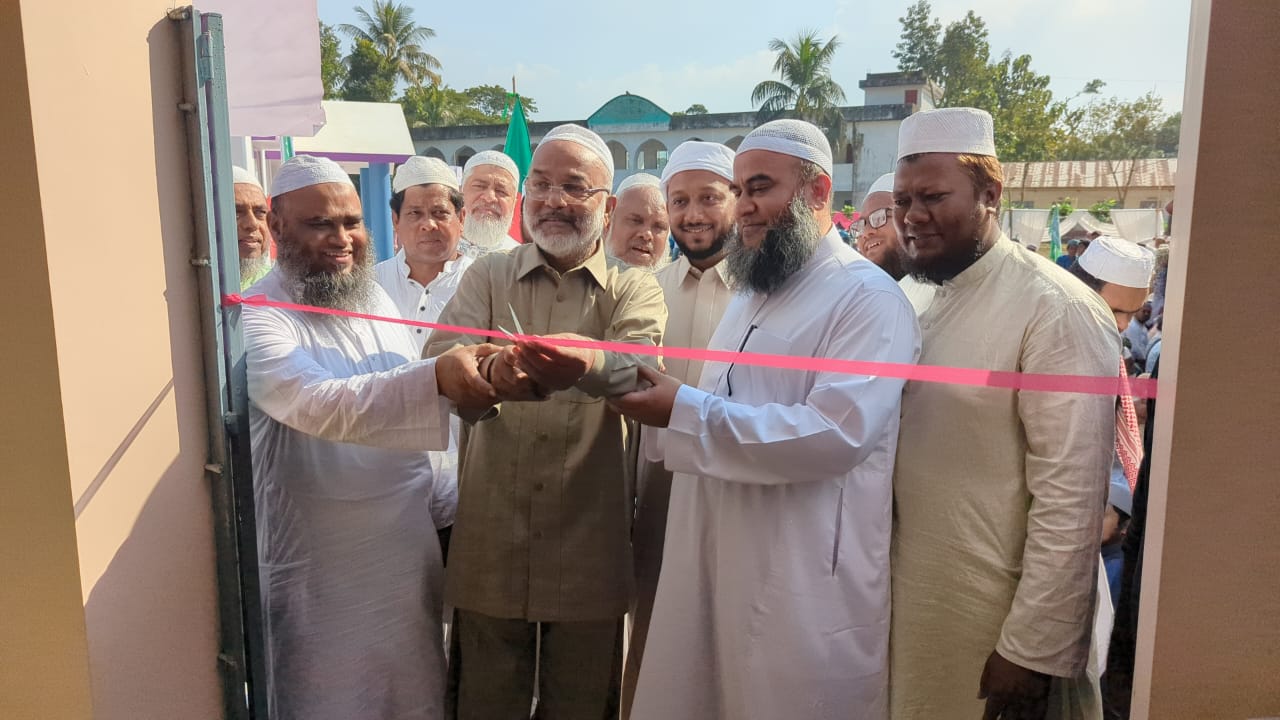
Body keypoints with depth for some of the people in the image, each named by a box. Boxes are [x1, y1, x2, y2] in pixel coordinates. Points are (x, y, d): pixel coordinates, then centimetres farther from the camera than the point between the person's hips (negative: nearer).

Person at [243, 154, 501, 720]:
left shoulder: (375, 297, 6)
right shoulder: (257, 317, -17)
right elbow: (322, 406, -34)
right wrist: (436, 378, -48)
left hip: (410, 550, 6)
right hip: (322, 572, -6)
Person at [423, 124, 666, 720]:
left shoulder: (635, 289, 2)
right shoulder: (487, 277, 7)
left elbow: (640, 369, -20)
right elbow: (438, 364, -12)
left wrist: (587, 364, -44)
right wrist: (492, 372, -35)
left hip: (589, 553, -1)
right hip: (490, 548, 1)